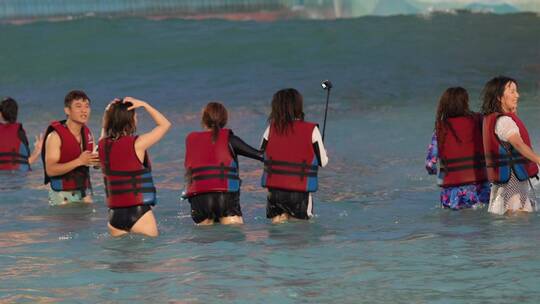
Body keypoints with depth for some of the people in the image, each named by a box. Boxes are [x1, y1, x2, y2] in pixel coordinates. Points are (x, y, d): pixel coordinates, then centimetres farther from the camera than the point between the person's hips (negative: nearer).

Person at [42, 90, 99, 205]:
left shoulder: (87, 133, 7)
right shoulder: (55, 136, -13)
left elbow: (93, 161, 19)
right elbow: (50, 170, -21)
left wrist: (97, 161, -7)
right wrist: (79, 161, -29)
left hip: (85, 193, 6)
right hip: (63, 196, -6)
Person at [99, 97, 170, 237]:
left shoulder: (103, 145, 3)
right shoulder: (137, 144, -12)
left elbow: (105, 129, 28)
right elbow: (165, 124, 0)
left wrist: (109, 111, 11)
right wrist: (144, 105, 2)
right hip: (139, 213, -6)